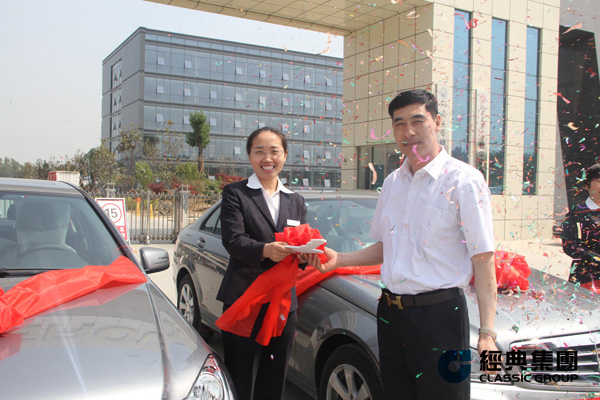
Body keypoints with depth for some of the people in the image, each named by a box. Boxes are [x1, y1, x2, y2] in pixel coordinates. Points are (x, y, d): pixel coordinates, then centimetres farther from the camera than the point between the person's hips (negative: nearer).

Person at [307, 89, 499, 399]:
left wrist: (487, 332, -17)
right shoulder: (392, 182, 11)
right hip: (391, 314, 6)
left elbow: (483, 258, -13)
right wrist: (339, 259, 5)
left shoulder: (464, 180, -9)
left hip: (439, 315, -6)